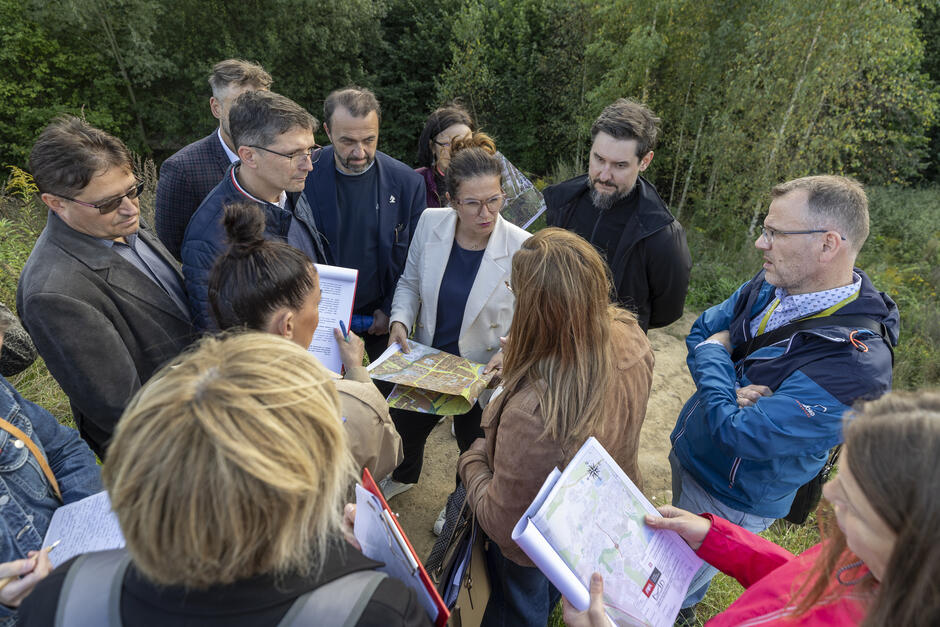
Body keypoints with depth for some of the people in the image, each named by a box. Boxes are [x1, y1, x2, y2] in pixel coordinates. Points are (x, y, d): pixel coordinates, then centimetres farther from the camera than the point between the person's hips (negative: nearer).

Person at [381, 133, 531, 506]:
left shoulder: (522, 248, -24)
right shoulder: (430, 223, -16)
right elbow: (410, 282, 1)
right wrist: (400, 321, -15)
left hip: (483, 372, -3)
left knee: (473, 448, 22)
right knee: (405, 426, 26)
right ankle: (403, 477, 65)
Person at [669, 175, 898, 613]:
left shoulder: (855, 364, -35)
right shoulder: (771, 284, -11)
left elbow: (738, 433, -35)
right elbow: (701, 333, -1)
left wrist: (715, 354, -20)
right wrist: (729, 390, -21)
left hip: (729, 502, -7)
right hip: (686, 452, 7)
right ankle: (684, 603, 61)